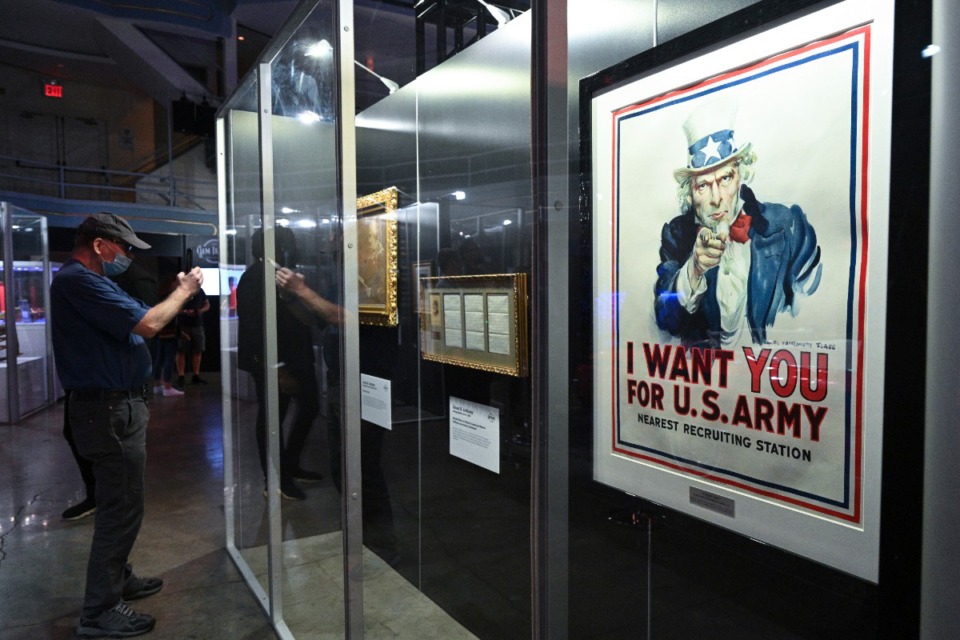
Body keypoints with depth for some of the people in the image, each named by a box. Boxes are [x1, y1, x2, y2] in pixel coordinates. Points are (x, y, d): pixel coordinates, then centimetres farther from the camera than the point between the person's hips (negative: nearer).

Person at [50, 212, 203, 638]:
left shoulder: (91, 281, 16)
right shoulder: (78, 281, -19)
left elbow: (136, 322, 16)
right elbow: (147, 324, -25)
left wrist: (180, 293, 7)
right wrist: (183, 291, -10)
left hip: (118, 406, 11)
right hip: (109, 410, -11)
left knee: (121, 502, 21)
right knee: (122, 507, -4)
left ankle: (117, 579, 36)